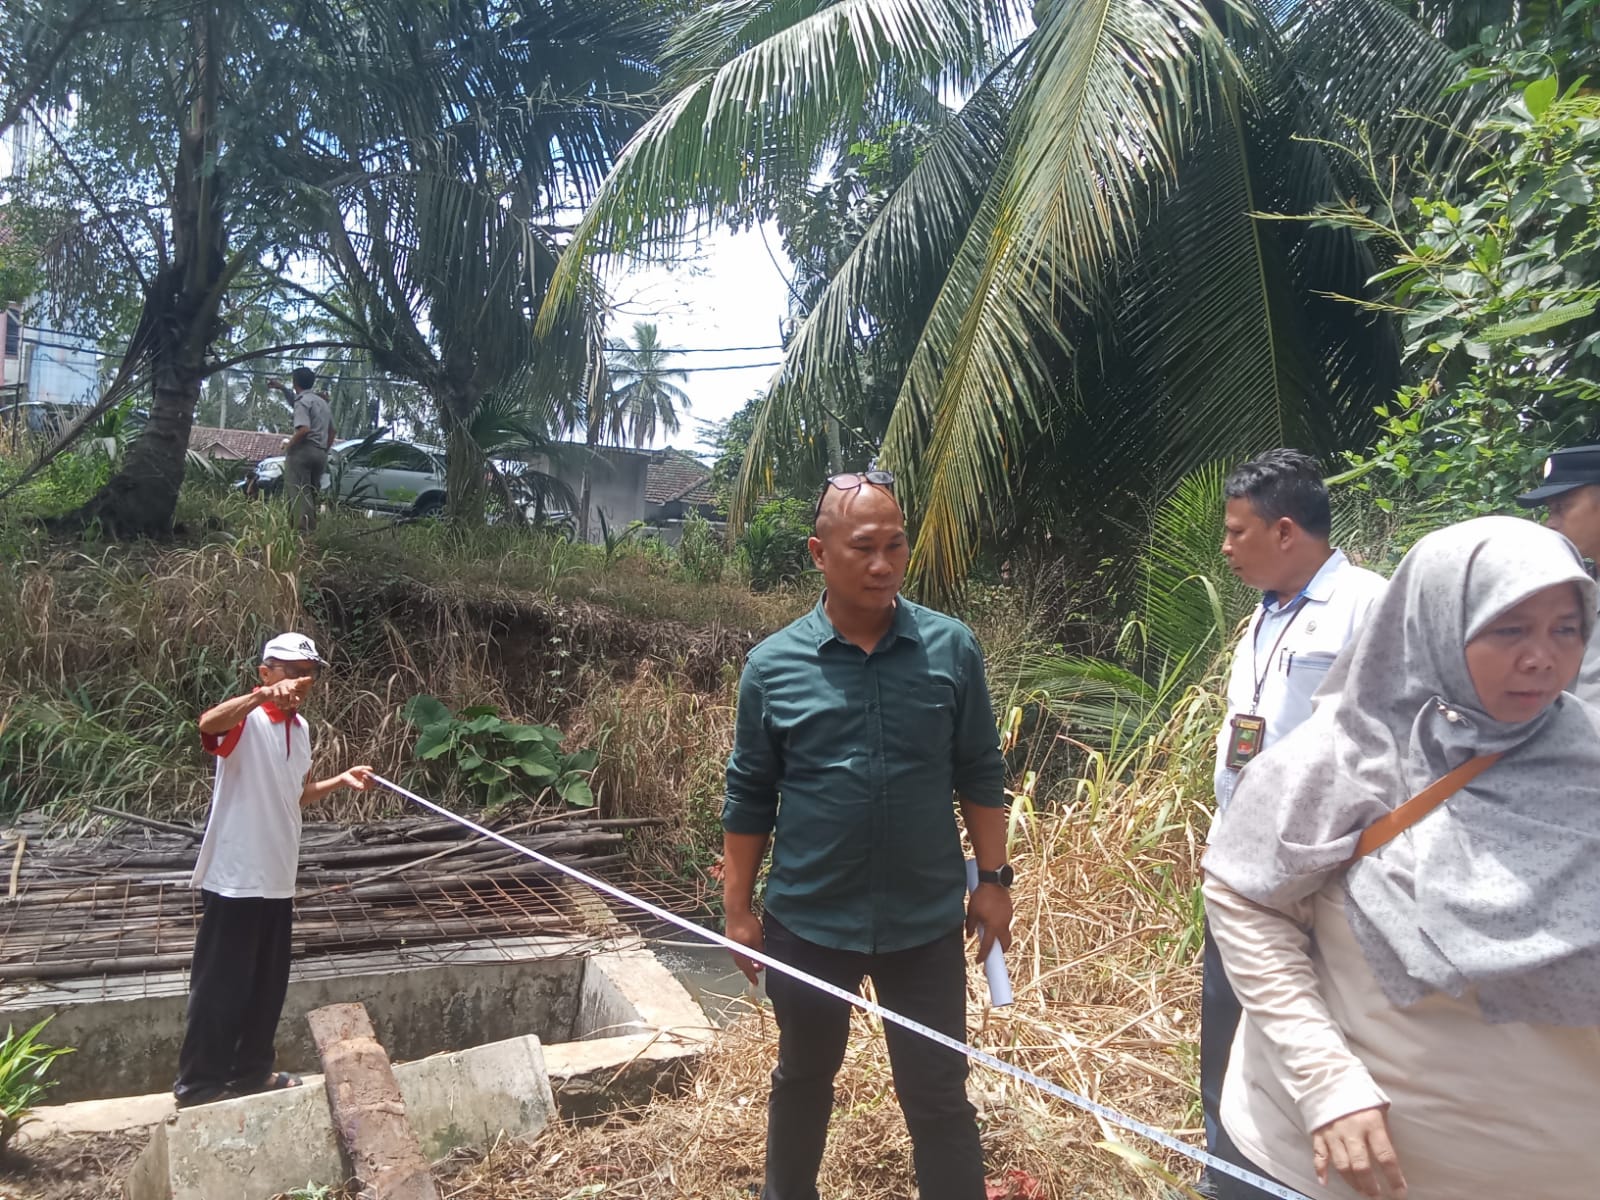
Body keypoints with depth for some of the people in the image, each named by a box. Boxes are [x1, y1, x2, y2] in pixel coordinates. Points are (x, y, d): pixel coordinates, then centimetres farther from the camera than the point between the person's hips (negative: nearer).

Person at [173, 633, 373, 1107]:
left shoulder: (300, 728, 11)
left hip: (277, 879, 8)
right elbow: (207, 724, -39)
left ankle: (252, 1072, 31)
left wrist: (341, 781, 10)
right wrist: (264, 695, -53)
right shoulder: (247, 720, -14)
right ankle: (197, 1087, 17)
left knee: (268, 985, 17)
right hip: (234, 878, -8)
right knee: (221, 987, 3)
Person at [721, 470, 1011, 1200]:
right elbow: (749, 798, -1)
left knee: (939, 1095, 13)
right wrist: (738, 910, 1)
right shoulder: (773, 666, -8)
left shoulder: (952, 649, -7)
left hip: (925, 922, -1)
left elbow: (980, 774, 1)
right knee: (803, 1079, 23)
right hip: (807, 923, 1)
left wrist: (993, 879, 0)